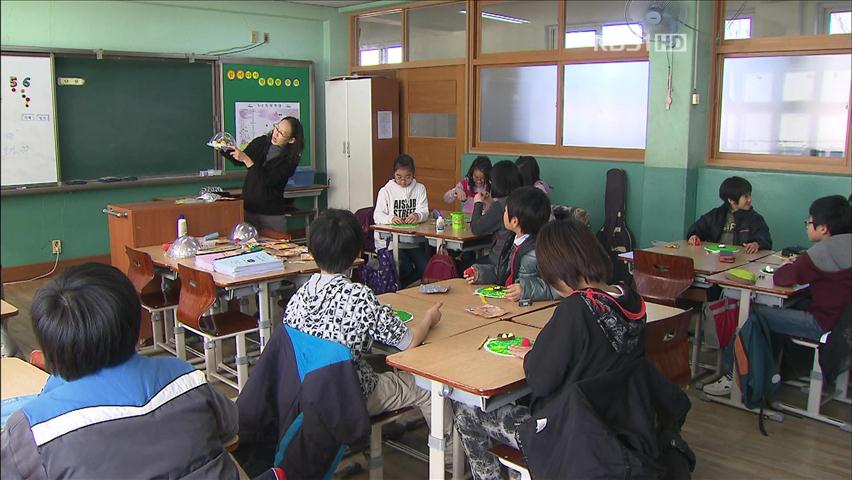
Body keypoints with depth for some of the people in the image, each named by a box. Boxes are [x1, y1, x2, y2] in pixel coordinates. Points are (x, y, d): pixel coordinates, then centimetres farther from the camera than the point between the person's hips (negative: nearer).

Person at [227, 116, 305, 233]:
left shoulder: (290, 160, -11)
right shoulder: (260, 143, 3)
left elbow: (266, 181, -20)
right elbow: (238, 161, 16)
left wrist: (246, 159, -22)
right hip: (248, 209, 3)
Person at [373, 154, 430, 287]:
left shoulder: (420, 188, 11)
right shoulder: (386, 191, 4)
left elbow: (424, 211, 0)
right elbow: (377, 216, -6)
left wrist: (417, 215, -25)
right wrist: (391, 219, -28)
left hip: (414, 240, 3)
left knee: (426, 268, -17)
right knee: (405, 269, -24)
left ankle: (399, 287, 5)